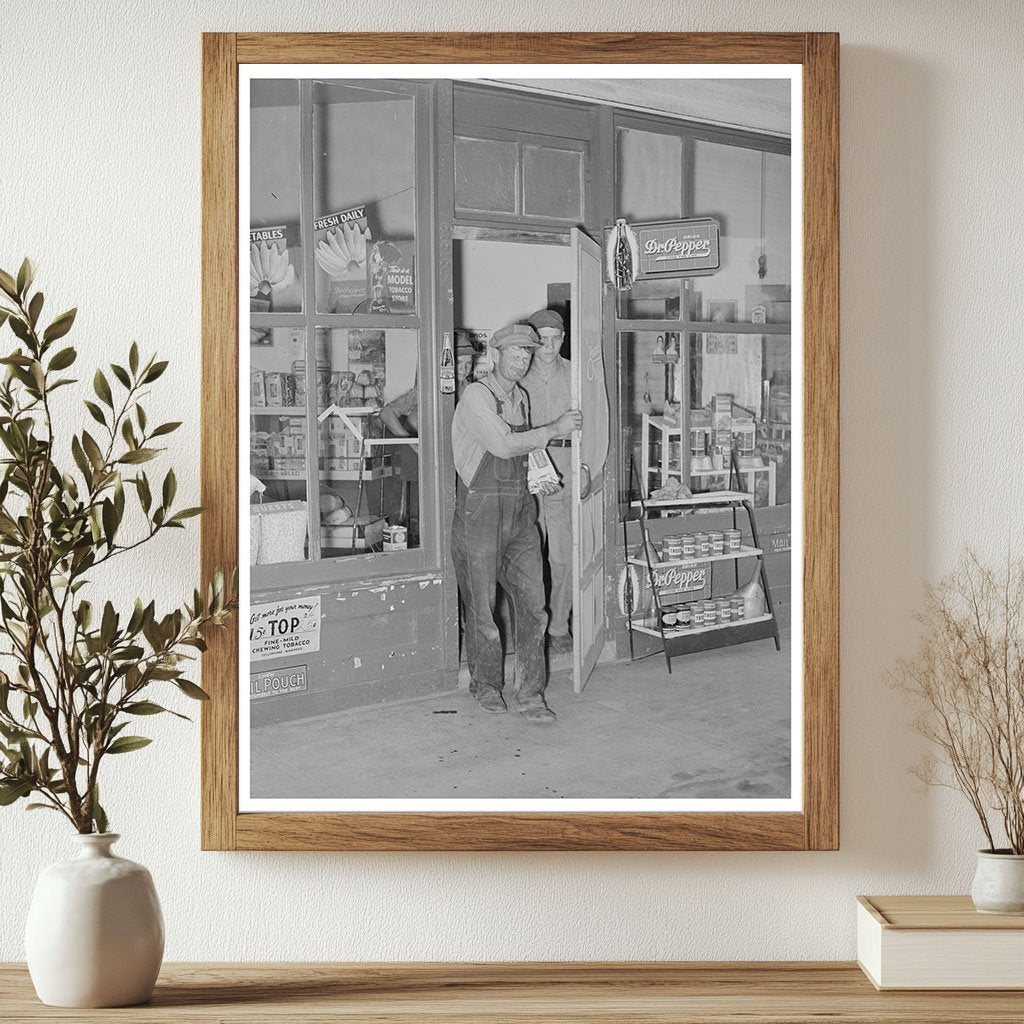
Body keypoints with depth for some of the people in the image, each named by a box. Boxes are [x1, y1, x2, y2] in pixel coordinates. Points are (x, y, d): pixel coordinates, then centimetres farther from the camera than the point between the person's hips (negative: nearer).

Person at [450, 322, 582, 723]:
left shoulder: (520, 397, 15)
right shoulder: (477, 395, -10)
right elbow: (502, 445, -20)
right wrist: (555, 429, -13)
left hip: (520, 510, 7)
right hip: (480, 510, -6)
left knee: (533, 604, 0)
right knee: (482, 607, 4)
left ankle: (530, 694, 5)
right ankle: (486, 684, 23)